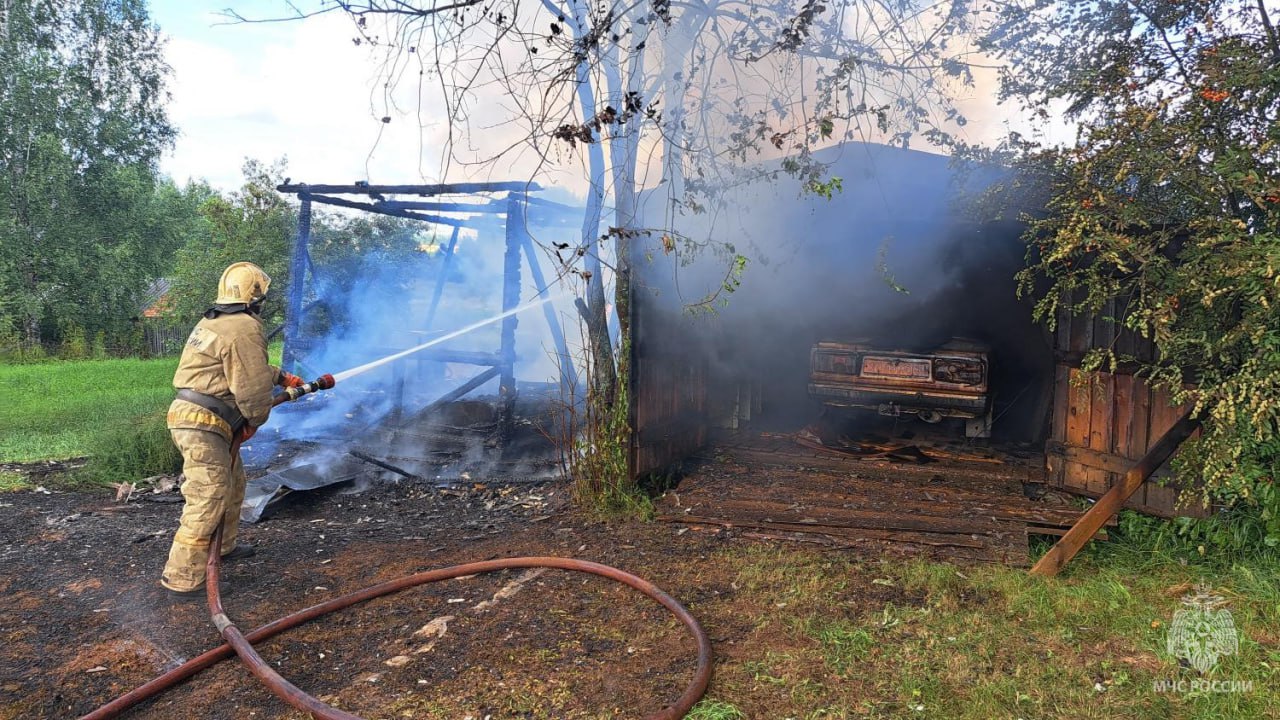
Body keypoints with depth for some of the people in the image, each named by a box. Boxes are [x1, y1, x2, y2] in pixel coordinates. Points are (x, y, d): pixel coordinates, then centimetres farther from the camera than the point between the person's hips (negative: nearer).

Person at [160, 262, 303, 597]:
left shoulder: (213, 323, 18)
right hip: (205, 425, -10)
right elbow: (252, 386, -17)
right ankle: (182, 578, -6)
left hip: (190, 416, 11)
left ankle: (224, 546, 39)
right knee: (208, 500, -9)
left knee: (232, 482, 24)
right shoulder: (245, 329, -15)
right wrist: (254, 421, 0)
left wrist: (282, 377, 41)